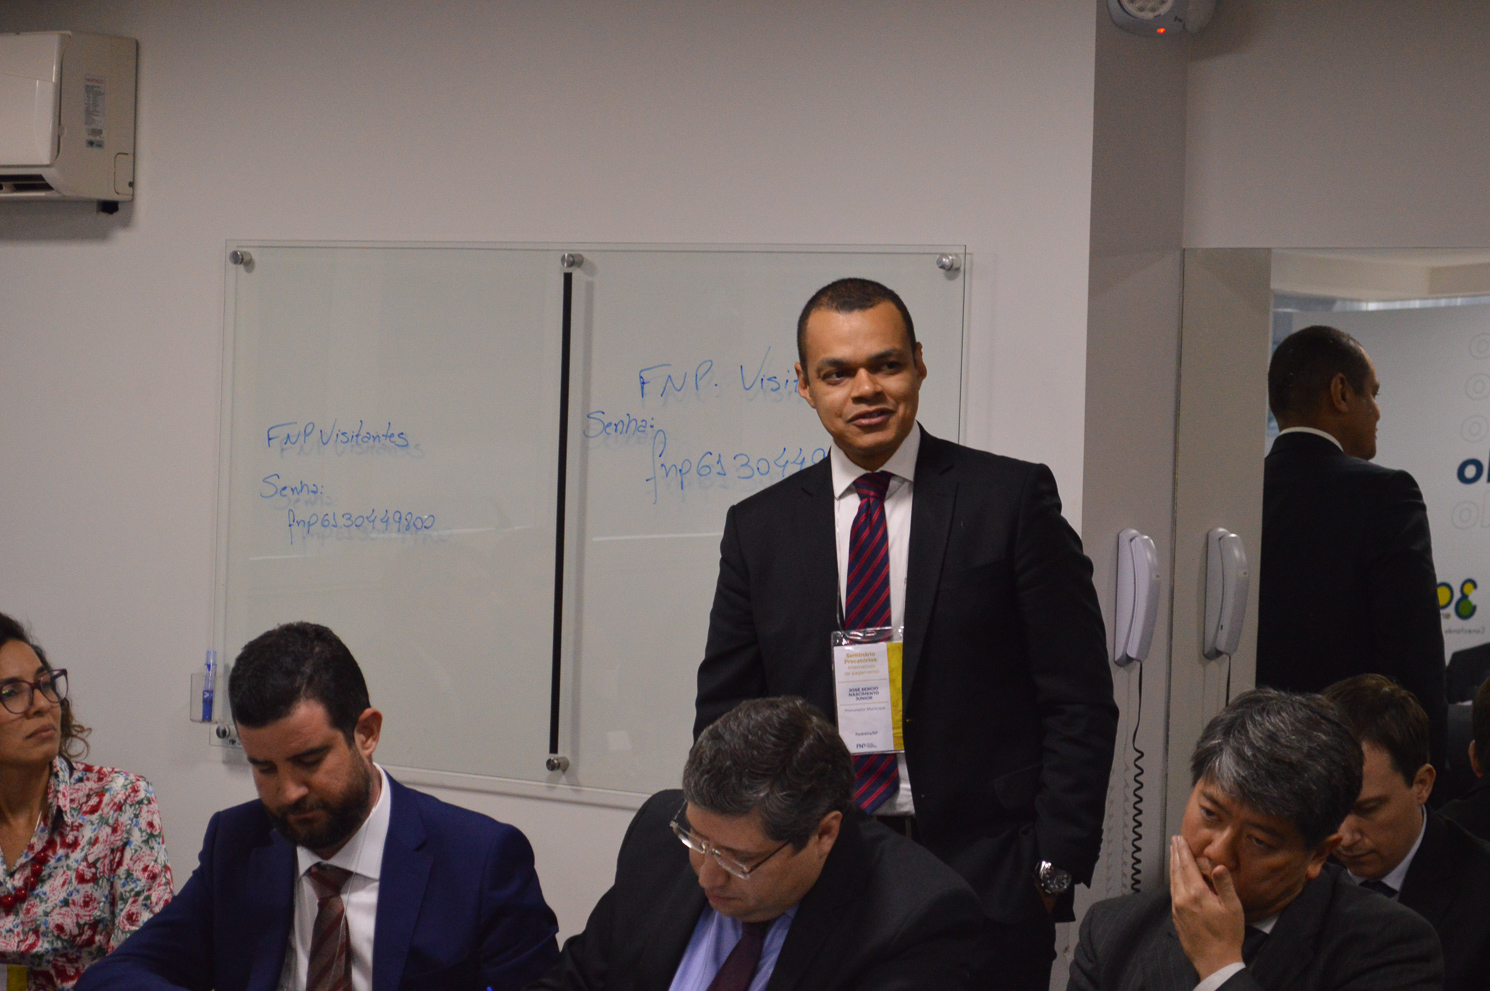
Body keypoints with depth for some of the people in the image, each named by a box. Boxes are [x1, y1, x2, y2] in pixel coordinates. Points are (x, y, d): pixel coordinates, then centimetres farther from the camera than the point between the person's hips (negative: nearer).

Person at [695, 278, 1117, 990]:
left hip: (984, 883, -2)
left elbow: (1079, 703, -2)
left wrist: (1054, 866, -9)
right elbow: (725, 718, 10)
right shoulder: (760, 528, 8)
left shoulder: (1010, 498, 0)